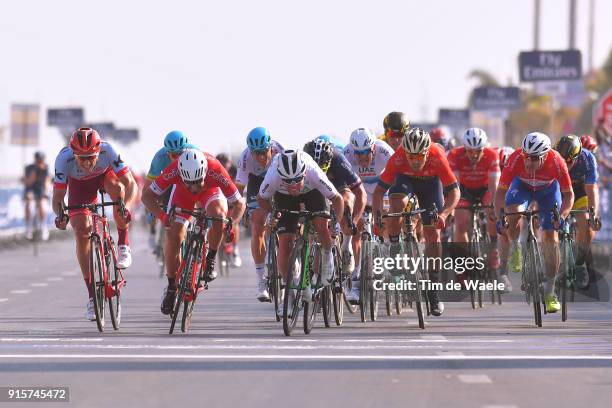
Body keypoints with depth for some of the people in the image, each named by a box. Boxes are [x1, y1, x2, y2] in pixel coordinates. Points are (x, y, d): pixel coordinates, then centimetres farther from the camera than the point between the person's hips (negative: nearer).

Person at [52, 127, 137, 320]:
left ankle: (123, 246, -16)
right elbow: (57, 197, -32)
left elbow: (130, 183, -37)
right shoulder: (64, 158, -38)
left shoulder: (107, 150, -38)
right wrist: (60, 214, -53)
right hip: (79, 183, 0)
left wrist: (126, 206, -56)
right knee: (82, 233, -13)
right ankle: (92, 295, -4)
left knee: (117, 188, -36)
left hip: (105, 175, 0)